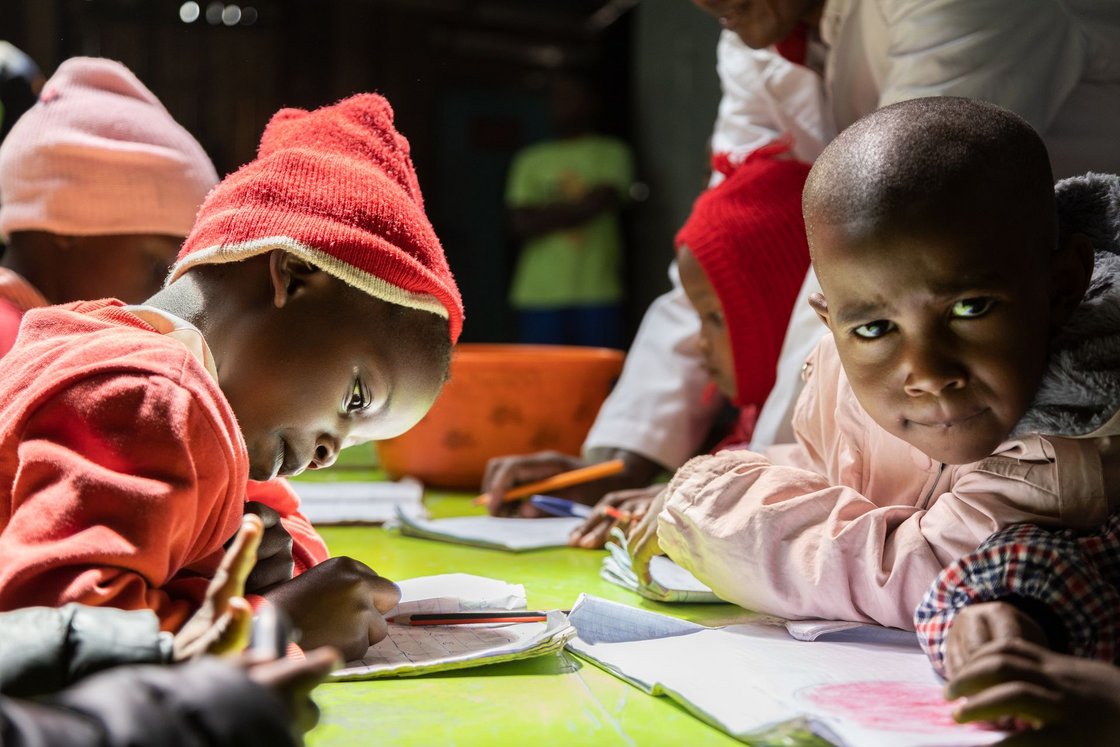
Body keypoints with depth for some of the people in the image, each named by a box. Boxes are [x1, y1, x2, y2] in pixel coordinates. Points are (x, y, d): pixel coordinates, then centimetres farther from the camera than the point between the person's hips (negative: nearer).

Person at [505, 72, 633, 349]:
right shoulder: (531, 160, 15)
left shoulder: (612, 153, 9)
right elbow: (520, 224, 3)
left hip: (598, 293, -1)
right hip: (539, 293, 2)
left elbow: (599, 202, -7)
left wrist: (546, 213, -2)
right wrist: (568, 211, -7)